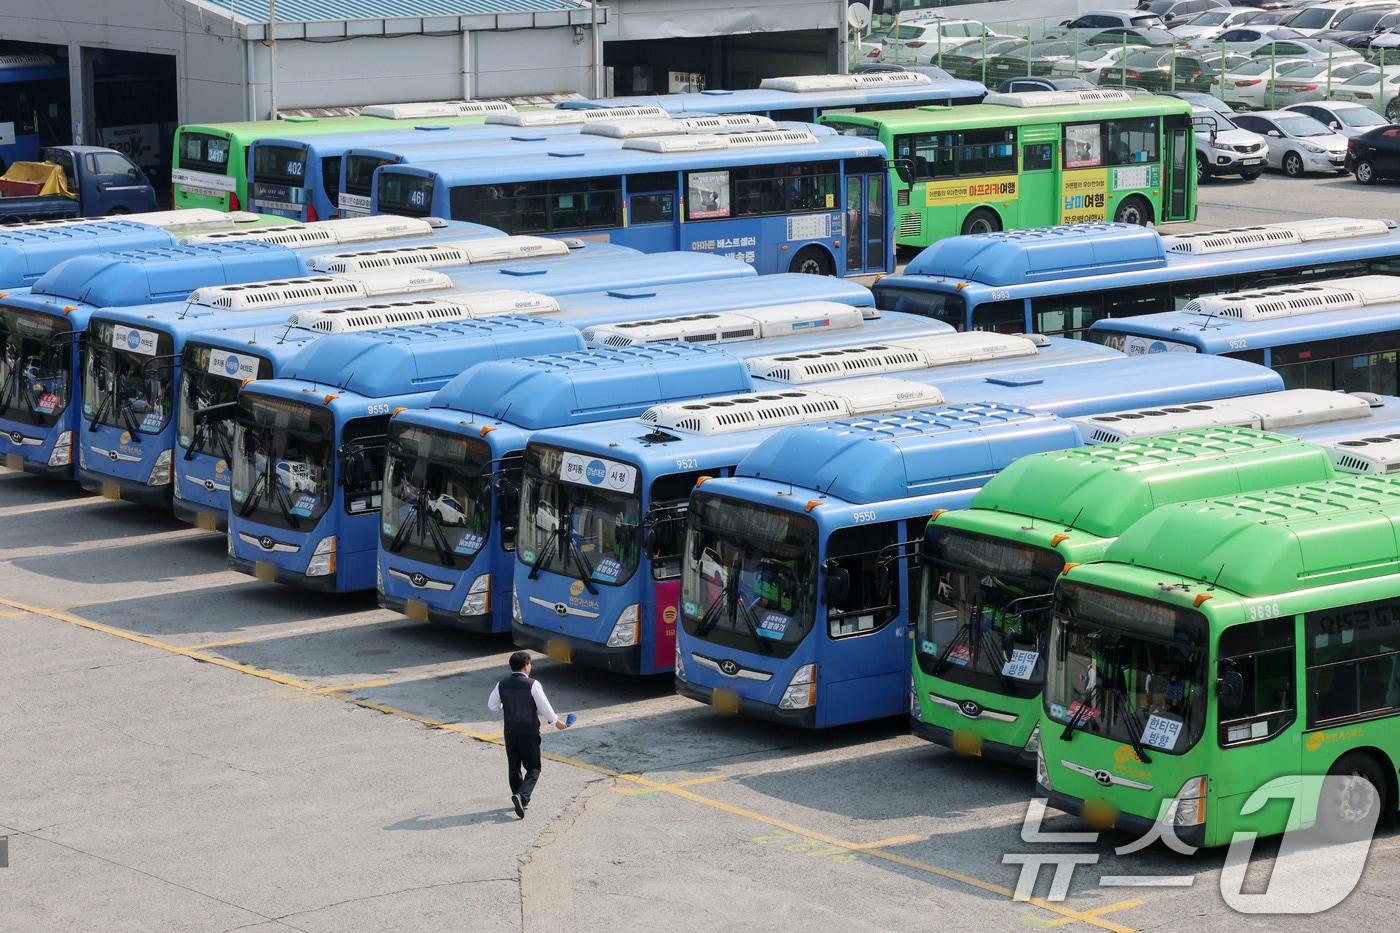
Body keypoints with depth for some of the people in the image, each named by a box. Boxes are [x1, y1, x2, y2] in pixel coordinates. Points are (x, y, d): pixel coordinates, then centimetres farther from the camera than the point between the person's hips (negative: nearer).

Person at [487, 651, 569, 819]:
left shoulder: (502, 685, -2)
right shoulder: (532, 684, -14)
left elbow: (492, 705, 8)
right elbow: (544, 706, -10)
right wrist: (555, 721, 7)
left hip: (510, 732, 4)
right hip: (529, 732, -4)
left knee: (514, 767, 17)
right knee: (533, 768, 3)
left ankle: (521, 800, 26)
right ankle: (522, 796, -18)